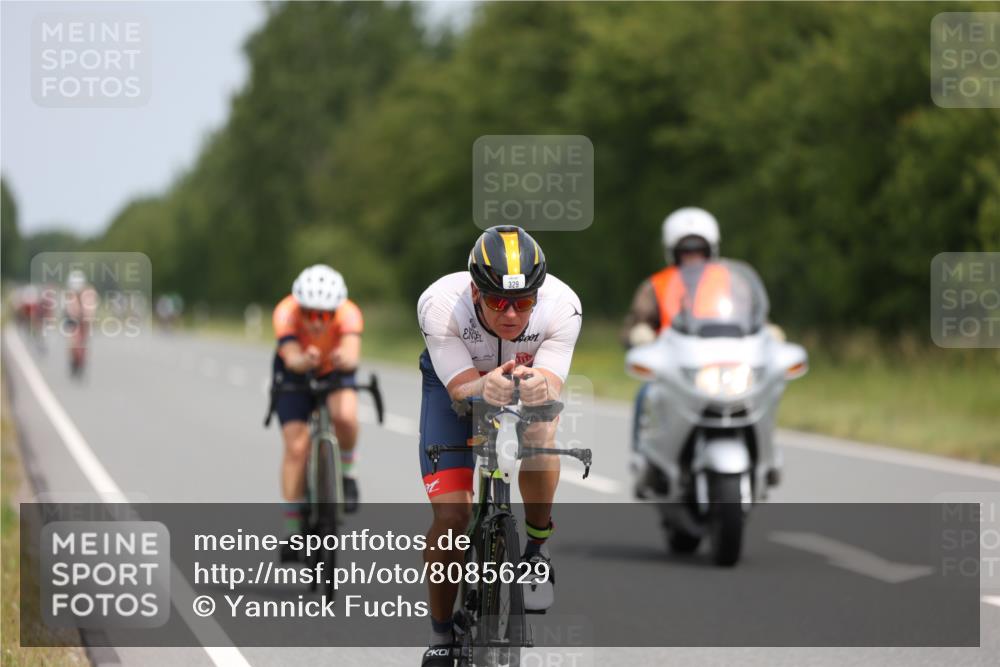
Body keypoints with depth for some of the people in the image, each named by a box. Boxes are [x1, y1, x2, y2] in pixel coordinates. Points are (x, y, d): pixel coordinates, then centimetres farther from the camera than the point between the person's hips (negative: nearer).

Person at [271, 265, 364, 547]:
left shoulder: (348, 313, -34)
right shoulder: (286, 313, -34)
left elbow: (353, 354, -50)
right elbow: (292, 359, -46)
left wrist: (344, 359, -74)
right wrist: (305, 360, -70)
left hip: (335, 374, 0)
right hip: (295, 375, 0)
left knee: (345, 416, -32)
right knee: (296, 446, -13)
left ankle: (346, 471, -2)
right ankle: (292, 528, -1)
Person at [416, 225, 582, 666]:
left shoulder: (562, 306, -34)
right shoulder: (440, 304, -36)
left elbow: (552, 388, -37)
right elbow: (462, 389, -36)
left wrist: (538, 388, -61)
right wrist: (486, 388, -59)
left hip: (530, 379, 0)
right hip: (455, 385, 0)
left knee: (540, 433, -35)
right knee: (451, 517, -12)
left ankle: (537, 548, -11)